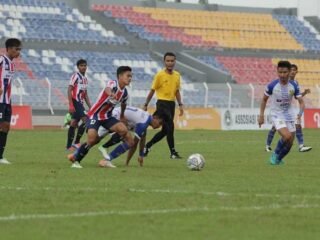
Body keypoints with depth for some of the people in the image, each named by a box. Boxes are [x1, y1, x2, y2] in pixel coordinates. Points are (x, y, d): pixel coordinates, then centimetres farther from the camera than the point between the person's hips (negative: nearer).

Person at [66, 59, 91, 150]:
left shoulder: (85, 79, 17)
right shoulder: (75, 76, -8)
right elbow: (69, 90, -14)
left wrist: (90, 107, 18)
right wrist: (71, 105, -21)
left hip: (80, 103, 8)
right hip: (75, 102, -8)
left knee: (74, 124, 8)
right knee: (85, 120, -17)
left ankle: (69, 146, 11)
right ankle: (76, 142, -12)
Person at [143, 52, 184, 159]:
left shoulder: (177, 75, 9)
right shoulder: (160, 75, -8)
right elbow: (152, 91, -3)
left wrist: (180, 105, 10)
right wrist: (146, 105, -2)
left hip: (171, 104, 7)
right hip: (162, 103, -7)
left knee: (165, 130, 10)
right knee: (170, 127, -15)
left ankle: (147, 146, 25)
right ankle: (173, 152, -8)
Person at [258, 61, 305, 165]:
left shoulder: (294, 86, -11)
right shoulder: (272, 85, -17)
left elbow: (301, 102, -7)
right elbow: (264, 99, -1)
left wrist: (300, 113, -27)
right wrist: (261, 115, -2)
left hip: (289, 116, 4)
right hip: (276, 115, -4)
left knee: (289, 143, 6)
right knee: (286, 136, -25)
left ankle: (278, 159, 32)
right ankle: (275, 154, 1)